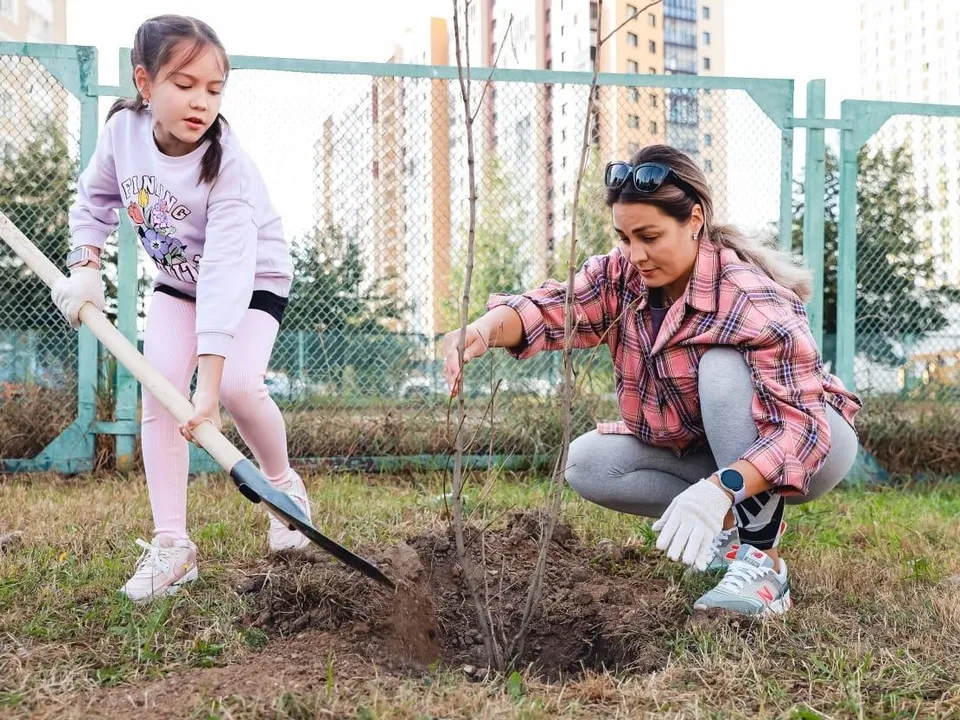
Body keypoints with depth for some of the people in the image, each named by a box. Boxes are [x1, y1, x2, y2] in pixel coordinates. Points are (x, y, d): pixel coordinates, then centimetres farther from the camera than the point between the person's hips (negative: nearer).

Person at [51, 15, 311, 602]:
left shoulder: (228, 164, -33)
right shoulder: (123, 129, -18)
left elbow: (228, 272, -41)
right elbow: (95, 198, 4)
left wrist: (210, 381, -47)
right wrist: (86, 265, -11)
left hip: (254, 283, -4)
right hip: (179, 279, 5)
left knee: (238, 383, -26)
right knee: (159, 390, -11)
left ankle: (283, 483, 5)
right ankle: (172, 544, -4)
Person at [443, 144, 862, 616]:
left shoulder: (755, 303, -31)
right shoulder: (623, 275, -13)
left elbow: (802, 425, -39)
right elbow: (553, 306, -29)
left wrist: (721, 487, -55)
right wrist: (484, 330, -51)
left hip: (809, 445, -6)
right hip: (705, 450, 6)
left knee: (722, 366, -34)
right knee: (587, 464, -13)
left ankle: (762, 562, -30)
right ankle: (732, 526, -2)